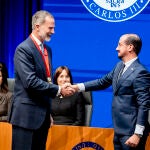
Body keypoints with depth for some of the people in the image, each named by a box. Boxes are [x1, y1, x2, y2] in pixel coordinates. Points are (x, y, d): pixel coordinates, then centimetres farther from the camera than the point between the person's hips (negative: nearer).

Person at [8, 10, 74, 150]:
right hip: (26, 115, -8)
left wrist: (48, 112, 16)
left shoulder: (47, 49, 14)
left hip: (43, 115, 8)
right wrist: (58, 90, -16)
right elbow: (30, 82, -21)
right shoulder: (23, 49, -13)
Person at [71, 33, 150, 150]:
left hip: (131, 132, -9)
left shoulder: (140, 73, -17)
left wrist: (138, 134, -22)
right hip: (119, 129, 9)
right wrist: (77, 87, 14)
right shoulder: (120, 66, 10)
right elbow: (103, 82, 21)